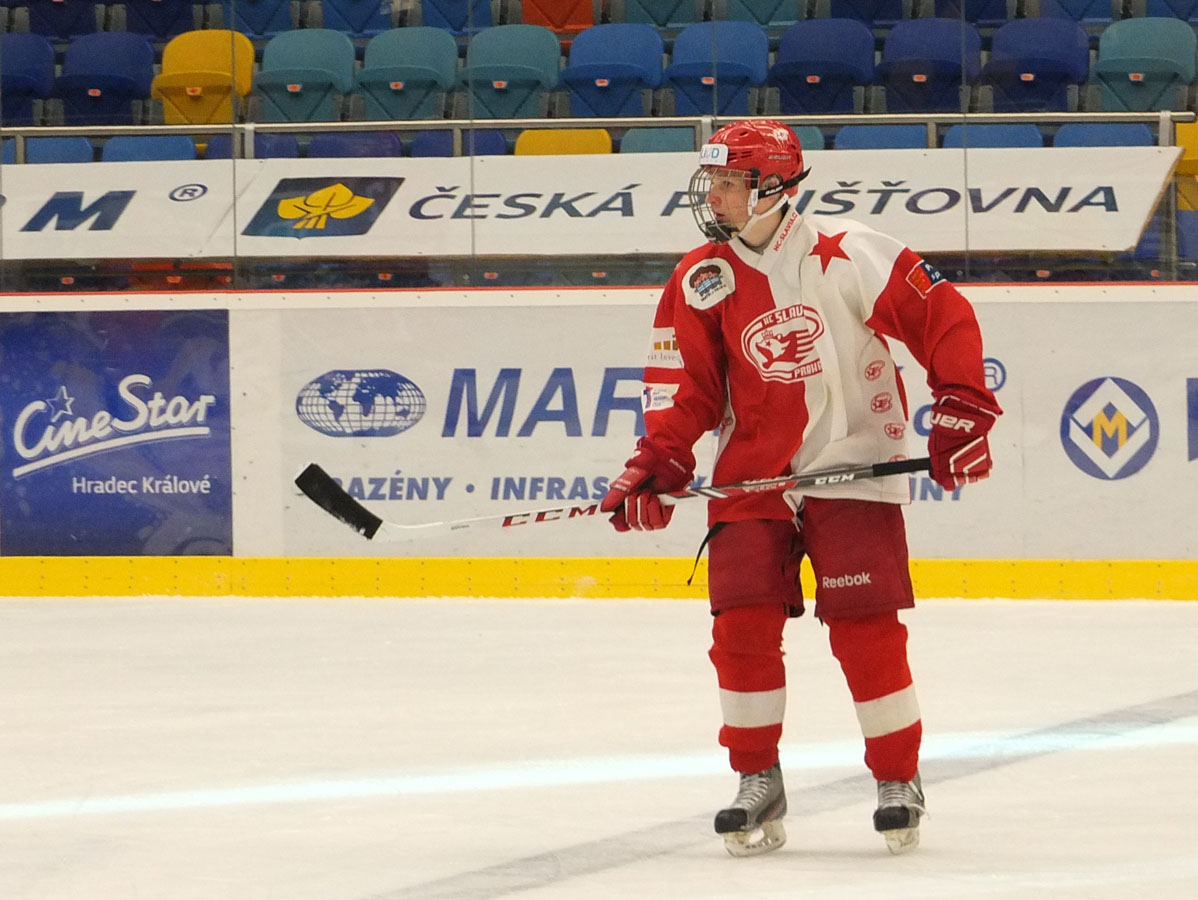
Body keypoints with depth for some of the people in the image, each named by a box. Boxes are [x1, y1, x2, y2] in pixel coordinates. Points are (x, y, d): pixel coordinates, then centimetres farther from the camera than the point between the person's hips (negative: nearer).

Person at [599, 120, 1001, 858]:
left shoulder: (850, 256, -11)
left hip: (853, 470, -4)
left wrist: (962, 411, -13)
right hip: (751, 477, 4)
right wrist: (657, 465, -12)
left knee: (865, 628, -7)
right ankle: (758, 783, 9)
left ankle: (900, 779, 10)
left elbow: (944, 318, -8)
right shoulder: (701, 281, 2)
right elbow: (684, 388, 2)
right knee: (743, 625, -6)